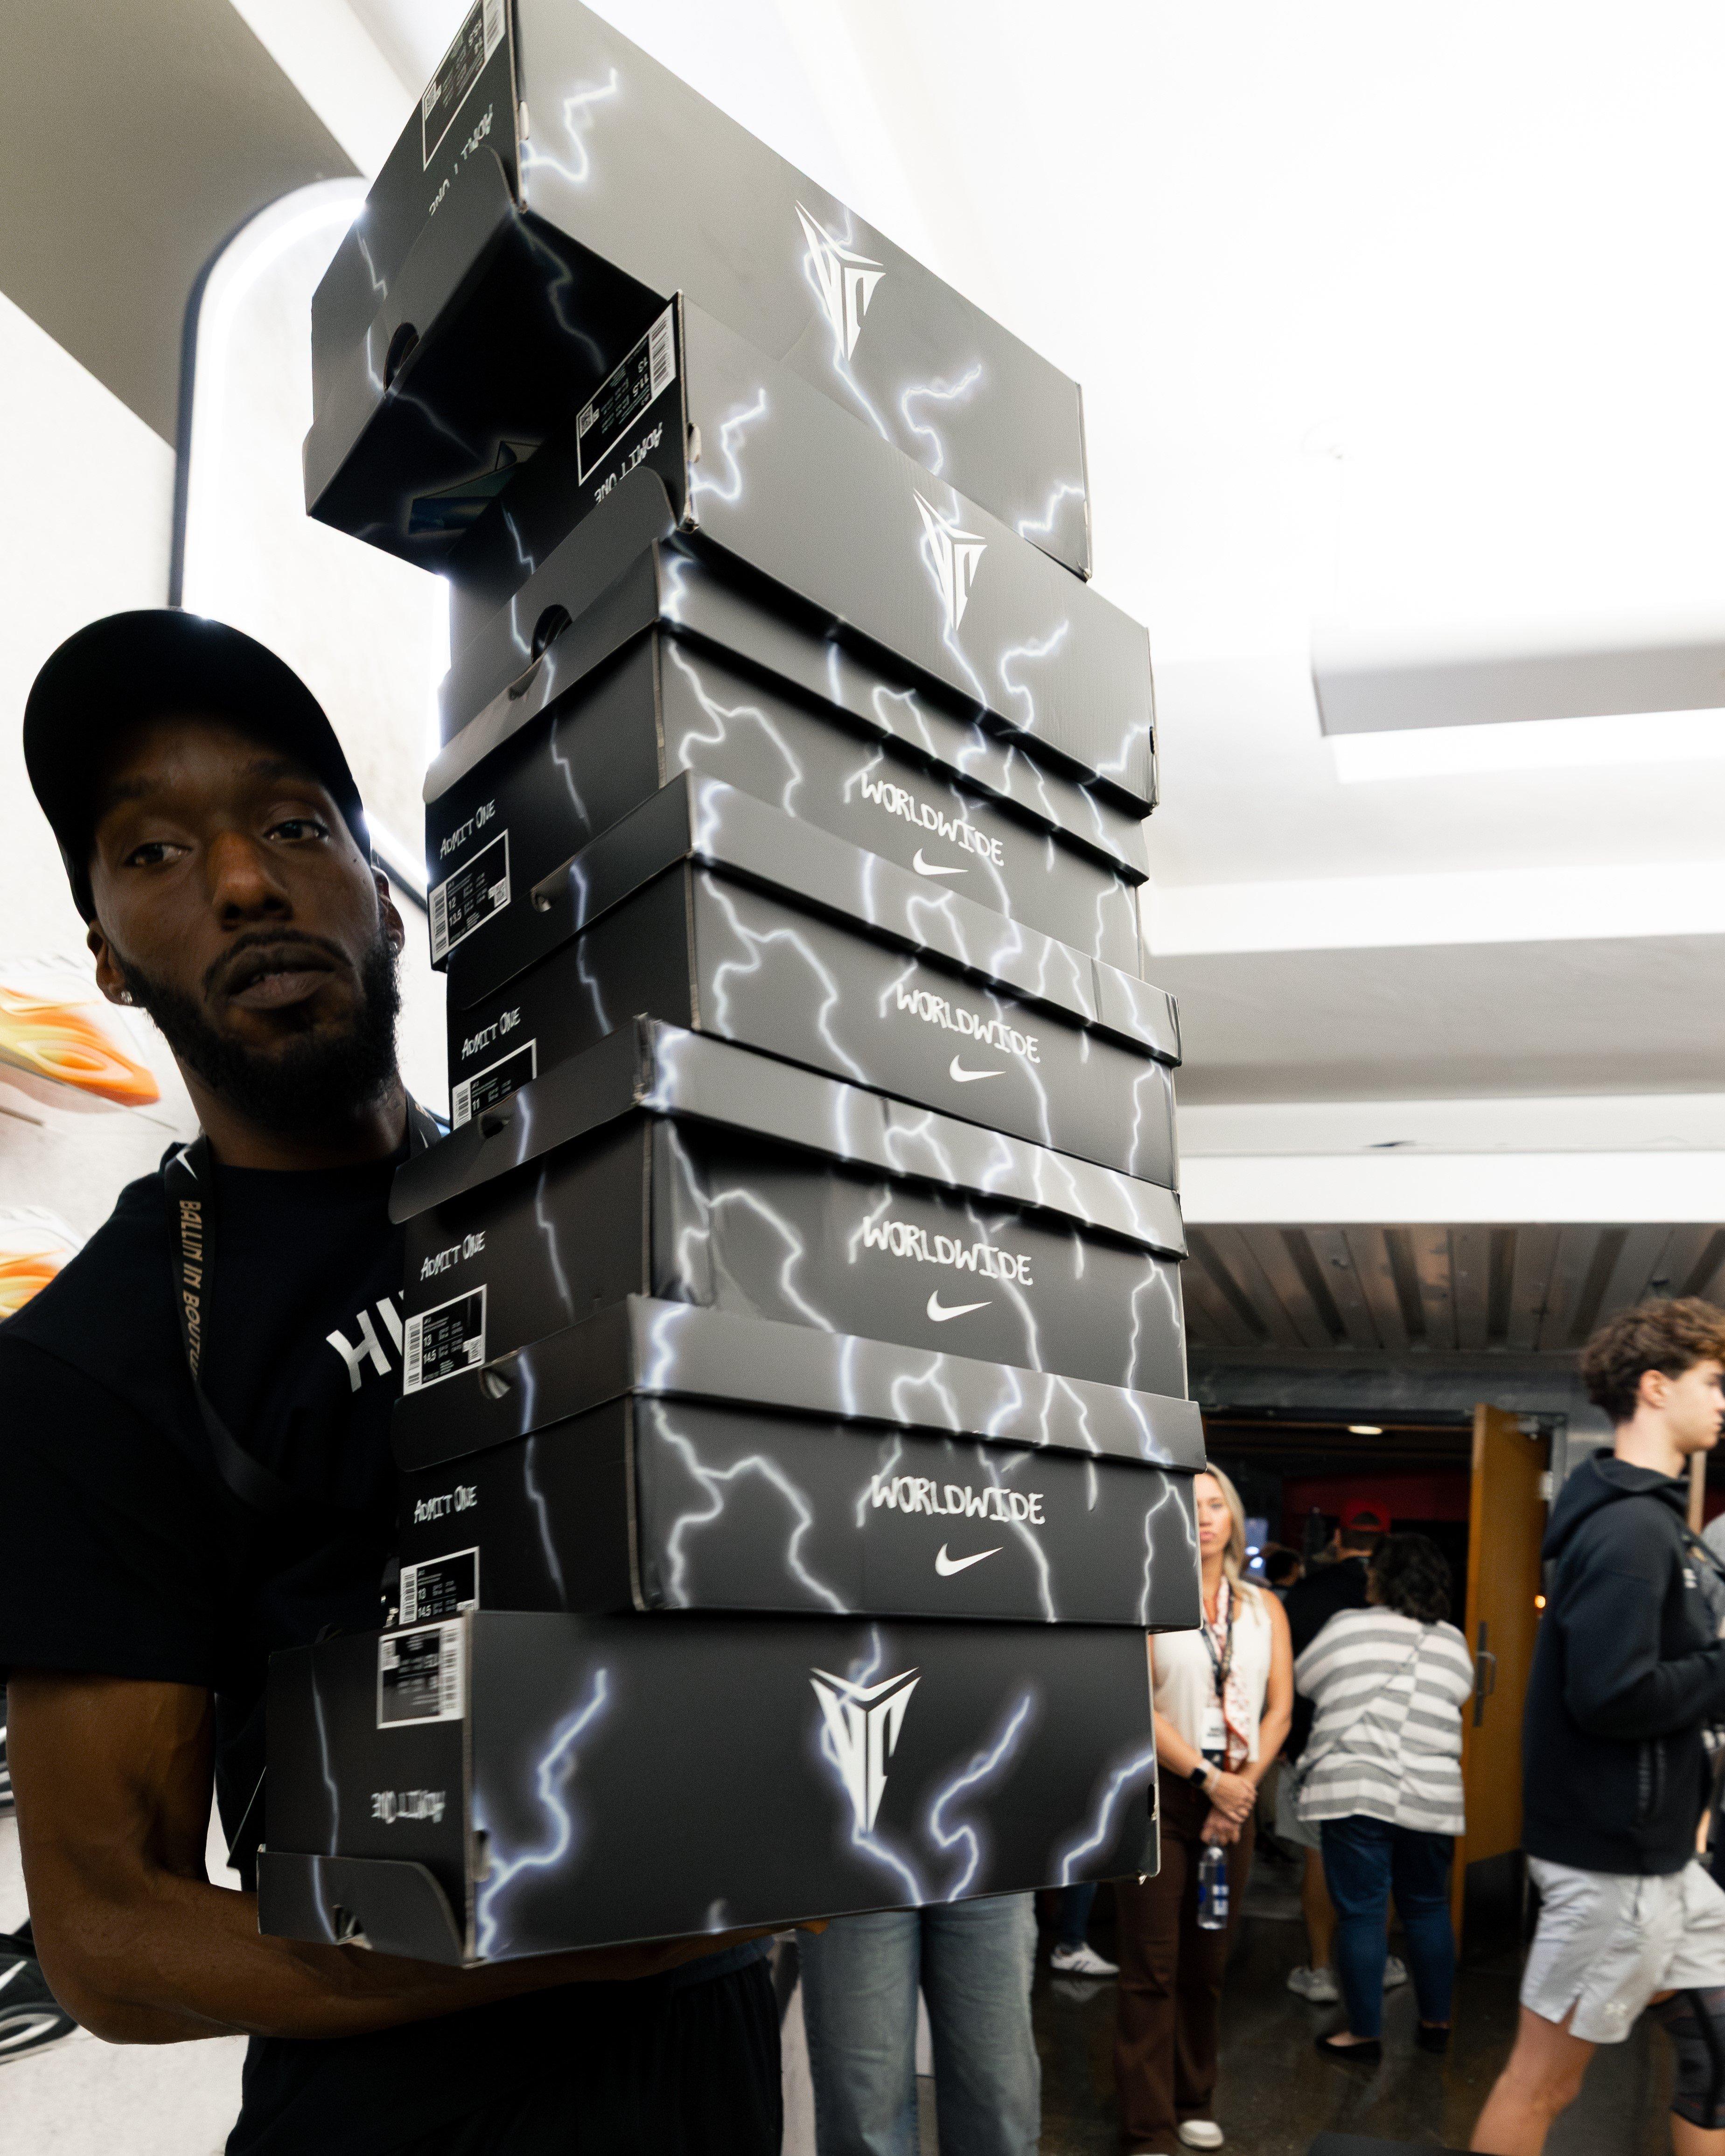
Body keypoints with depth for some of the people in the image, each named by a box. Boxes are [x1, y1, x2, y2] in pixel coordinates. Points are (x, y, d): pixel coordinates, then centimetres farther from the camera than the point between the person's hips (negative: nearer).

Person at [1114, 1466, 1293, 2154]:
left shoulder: (1264, 1608, 10)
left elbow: (1279, 1709, 6)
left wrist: (1243, 1784, -7)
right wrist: (1207, 1778, -14)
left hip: (1233, 1796, 4)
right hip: (1159, 1794, -4)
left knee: (1207, 1963, 12)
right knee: (1152, 1970, -2)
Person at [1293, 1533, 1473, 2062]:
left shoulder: (1348, 1627, -3)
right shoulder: (1453, 1645, 8)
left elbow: (1301, 1682, 7)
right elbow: (1457, 1698, 14)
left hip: (1354, 1790, -4)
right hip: (1431, 1796, 4)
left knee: (1360, 1912, 3)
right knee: (1427, 1907, 18)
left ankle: (1364, 2033, 9)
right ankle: (1436, 2024, 27)